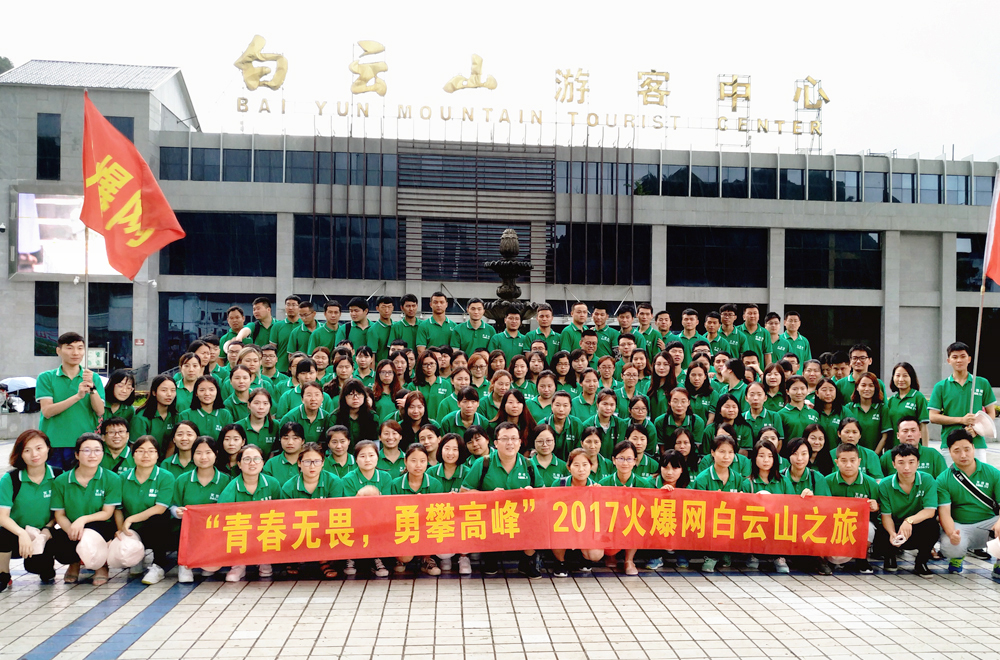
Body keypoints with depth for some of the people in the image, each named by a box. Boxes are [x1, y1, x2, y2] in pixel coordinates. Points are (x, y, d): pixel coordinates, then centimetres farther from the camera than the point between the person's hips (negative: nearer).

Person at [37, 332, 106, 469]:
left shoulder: (93, 378, 10)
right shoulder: (46, 378, 6)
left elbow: (100, 412, 1)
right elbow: (47, 411, -7)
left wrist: (92, 387, -15)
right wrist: (78, 396, -19)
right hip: (53, 444, -1)